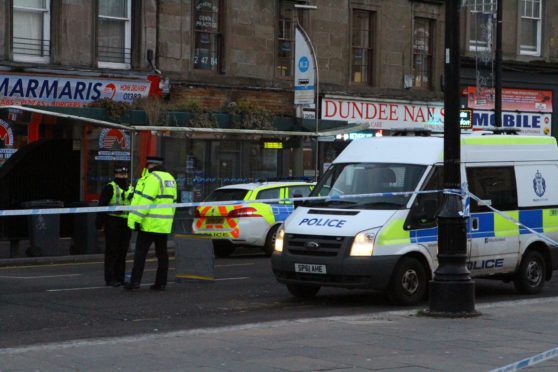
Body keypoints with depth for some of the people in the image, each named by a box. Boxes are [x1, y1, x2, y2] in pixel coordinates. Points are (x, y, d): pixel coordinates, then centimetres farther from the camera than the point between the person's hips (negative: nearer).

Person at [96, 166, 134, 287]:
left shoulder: (131, 189, 17)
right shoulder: (109, 188, -4)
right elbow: (102, 205, -7)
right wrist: (100, 222, -13)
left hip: (126, 223, 7)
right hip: (112, 222, -6)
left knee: (123, 252, 9)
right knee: (112, 251, -5)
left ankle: (120, 278, 15)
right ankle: (110, 278, -2)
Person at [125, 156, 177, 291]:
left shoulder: (153, 178, -13)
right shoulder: (170, 179, 16)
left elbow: (146, 200, -20)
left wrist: (137, 219, -19)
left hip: (150, 223, -8)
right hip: (164, 224, 8)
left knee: (140, 252, -4)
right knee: (162, 253, 9)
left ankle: (135, 281, -6)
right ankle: (161, 283, 10)